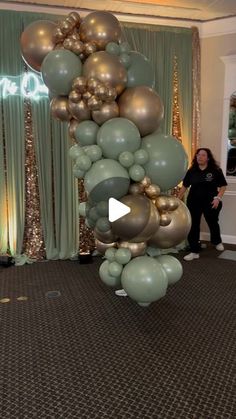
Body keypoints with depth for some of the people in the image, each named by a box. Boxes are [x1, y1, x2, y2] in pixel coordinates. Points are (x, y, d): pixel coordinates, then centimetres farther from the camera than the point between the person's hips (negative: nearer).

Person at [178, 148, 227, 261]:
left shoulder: (215, 170, -8)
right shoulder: (191, 171, 0)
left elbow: (223, 186, -4)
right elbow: (185, 186, 8)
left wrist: (218, 198, -16)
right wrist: (178, 199, 6)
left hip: (210, 202, -2)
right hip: (193, 202, 2)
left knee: (213, 223, 19)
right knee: (193, 226, 2)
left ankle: (217, 242, 49)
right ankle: (194, 251, 12)